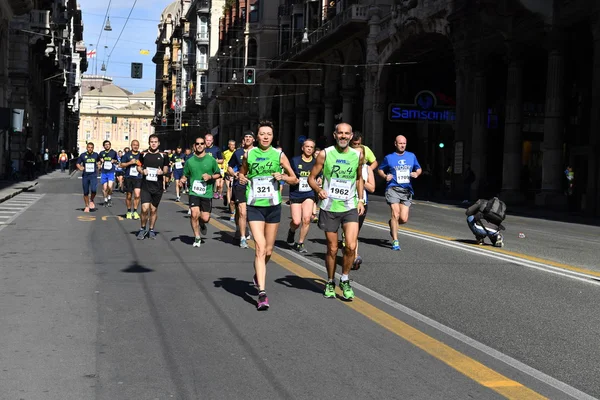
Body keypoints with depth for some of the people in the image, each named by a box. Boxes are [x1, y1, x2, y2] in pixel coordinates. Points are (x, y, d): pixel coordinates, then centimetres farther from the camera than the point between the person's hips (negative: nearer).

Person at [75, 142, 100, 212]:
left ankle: (91, 200, 9)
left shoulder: (96, 155, 2)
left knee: (93, 190, -21)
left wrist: (98, 165, 5)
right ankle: (87, 206, 23)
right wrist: (80, 167, -11)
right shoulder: (83, 155, 1)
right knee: (85, 192, 6)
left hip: (93, 175, -1)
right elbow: (78, 163, 8)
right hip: (85, 176, 1)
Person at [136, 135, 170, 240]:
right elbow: (139, 167, 12)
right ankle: (142, 229, 8)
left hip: (158, 187, 1)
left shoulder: (163, 156, 2)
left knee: (154, 209, 9)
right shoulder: (143, 154, 3)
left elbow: (166, 170, 9)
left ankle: (151, 230, 25)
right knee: (145, 209, -12)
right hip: (145, 186, -1)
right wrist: (142, 171, -9)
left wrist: (162, 172, -13)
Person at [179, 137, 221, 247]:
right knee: (194, 214, -17)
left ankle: (202, 223, 37)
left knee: (205, 218, -3)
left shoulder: (211, 160, 2)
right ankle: (197, 238, 3)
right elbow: (185, 175, 15)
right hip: (194, 192, 0)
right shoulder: (190, 161, 5)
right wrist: (182, 180, -7)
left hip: (207, 193, 0)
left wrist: (210, 177, -9)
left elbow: (218, 174, 10)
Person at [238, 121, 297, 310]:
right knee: (260, 247, -15)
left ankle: (258, 275, 42)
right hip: (254, 206, -1)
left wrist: (284, 176, -15)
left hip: (273, 206, 1)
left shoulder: (279, 155, 0)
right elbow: (242, 172, 20)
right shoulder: (249, 154, 2)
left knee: (268, 250, 11)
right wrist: (241, 178, -3)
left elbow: (294, 179, 5)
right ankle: (262, 292, -18)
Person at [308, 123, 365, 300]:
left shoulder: (357, 156, 3)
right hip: (329, 207, -1)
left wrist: (360, 200, 10)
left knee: (351, 246, -13)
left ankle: (345, 280, 9)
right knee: (332, 249, 6)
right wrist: (318, 190, -20)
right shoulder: (325, 154, -4)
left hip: (350, 207, 1)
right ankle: (330, 283, 27)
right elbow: (312, 177, 0)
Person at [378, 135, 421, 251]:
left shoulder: (412, 156, 14)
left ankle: (391, 224, 32)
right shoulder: (389, 157, 7)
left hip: (407, 190, 3)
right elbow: (380, 170, 16)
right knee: (395, 214, -17)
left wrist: (416, 173, 0)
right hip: (393, 188, -2)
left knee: (404, 219, -4)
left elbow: (419, 169, 23)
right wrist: (385, 176, -5)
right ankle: (395, 241, -9)